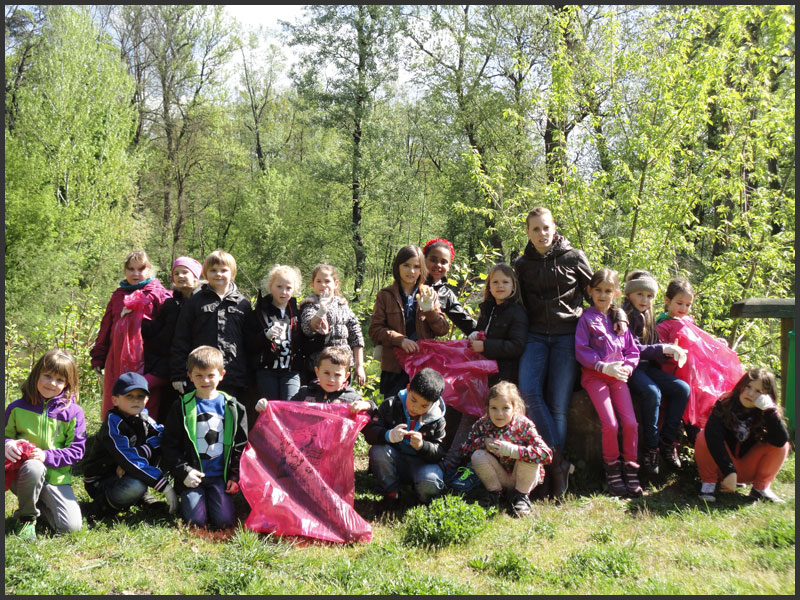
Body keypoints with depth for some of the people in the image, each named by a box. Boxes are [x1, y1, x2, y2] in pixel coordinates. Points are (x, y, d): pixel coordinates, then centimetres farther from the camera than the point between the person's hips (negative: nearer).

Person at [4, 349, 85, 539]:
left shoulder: (73, 412, -2)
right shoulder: (17, 408, 1)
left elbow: (77, 450, -3)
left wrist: (47, 456, -19)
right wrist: (7, 445, -15)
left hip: (57, 478, 1)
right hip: (23, 475, 0)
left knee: (71, 526, -16)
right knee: (34, 467, -39)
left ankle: (41, 503, 18)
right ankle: (26, 516, -9)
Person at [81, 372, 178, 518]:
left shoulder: (143, 418, 0)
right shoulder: (113, 421, -21)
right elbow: (127, 459, -30)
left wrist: (134, 455, -26)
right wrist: (164, 485, -34)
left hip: (124, 473, 7)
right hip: (100, 482, -7)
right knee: (136, 486, -36)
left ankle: (143, 497, -1)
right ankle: (102, 504, -7)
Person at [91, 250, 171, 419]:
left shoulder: (157, 294, -1)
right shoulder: (118, 296, 15)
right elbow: (106, 328, 19)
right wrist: (98, 357, 17)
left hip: (144, 360, -5)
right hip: (117, 360, 5)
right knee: (114, 407, 9)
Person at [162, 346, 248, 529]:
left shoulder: (233, 408, 6)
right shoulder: (182, 407, 2)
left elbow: (241, 446, 9)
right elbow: (169, 446, 2)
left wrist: (235, 476, 0)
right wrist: (183, 472, -9)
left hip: (220, 476, 1)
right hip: (192, 476, -1)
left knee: (224, 520, -12)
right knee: (196, 521, -14)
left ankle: (211, 499, 19)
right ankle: (184, 500, 18)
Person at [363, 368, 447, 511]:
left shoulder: (437, 420, -6)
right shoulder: (391, 405, -6)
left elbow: (440, 452, -7)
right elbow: (369, 431, -11)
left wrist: (422, 446, -28)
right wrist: (388, 436, -32)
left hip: (422, 463, -1)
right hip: (394, 461, 2)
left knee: (430, 485, -33)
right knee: (378, 451, -30)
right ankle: (391, 494, -8)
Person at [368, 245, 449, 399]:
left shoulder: (430, 294, 11)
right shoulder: (385, 295, 6)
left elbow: (443, 330, 7)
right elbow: (375, 330, -1)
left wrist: (429, 309, -11)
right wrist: (400, 340, -15)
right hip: (395, 367, -1)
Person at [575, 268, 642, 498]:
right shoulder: (586, 318, 3)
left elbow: (632, 350, 17)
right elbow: (581, 350, -6)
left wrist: (627, 367, -3)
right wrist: (603, 367, -16)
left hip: (618, 376, 4)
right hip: (594, 376, -4)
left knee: (631, 423, -10)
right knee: (610, 423, -17)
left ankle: (631, 469, 5)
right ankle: (612, 471, 2)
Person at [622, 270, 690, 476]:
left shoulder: (647, 317, 17)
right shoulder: (624, 316, -7)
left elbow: (654, 347, 15)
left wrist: (671, 351, -6)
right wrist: (662, 349, -18)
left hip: (648, 367, 8)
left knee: (682, 389, -11)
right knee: (652, 392, -33)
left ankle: (667, 440, -5)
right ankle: (650, 447, -21)